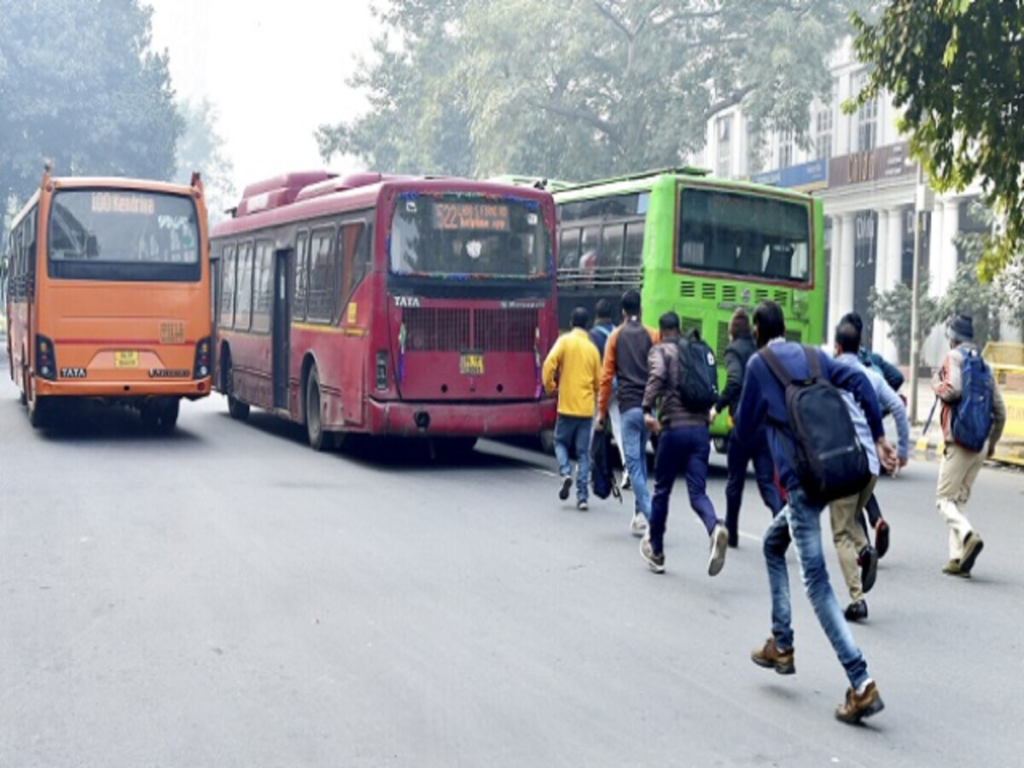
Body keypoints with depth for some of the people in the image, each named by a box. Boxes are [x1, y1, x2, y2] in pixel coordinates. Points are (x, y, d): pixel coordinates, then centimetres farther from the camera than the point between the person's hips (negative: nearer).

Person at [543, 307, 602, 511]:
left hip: (567, 405, -2)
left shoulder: (565, 341, -3)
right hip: (586, 408, 2)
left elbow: (549, 365, -14)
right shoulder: (593, 348, 6)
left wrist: (550, 387, 2)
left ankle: (565, 473, -8)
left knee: (561, 442, 18)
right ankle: (582, 497, 1)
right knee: (583, 453, 6)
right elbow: (598, 381, 11)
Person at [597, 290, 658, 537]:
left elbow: (607, 375, 1)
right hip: (649, 405, 3)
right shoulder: (652, 336, 7)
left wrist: (602, 411, 6)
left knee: (633, 461, -3)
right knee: (641, 457, 17)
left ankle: (650, 515, -16)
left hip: (629, 406, -3)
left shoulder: (616, 337, 3)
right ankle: (640, 513, 17)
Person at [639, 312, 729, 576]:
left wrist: (647, 409, -25)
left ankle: (656, 551, 24)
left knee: (662, 490, 12)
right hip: (700, 428, 4)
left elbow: (657, 376, -18)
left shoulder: (660, 351, 3)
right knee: (698, 492, 0)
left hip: (674, 428, -4)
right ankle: (715, 528, -31)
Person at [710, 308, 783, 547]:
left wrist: (718, 407, -13)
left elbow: (735, 381, -21)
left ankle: (730, 533, 24)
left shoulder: (734, 350, -4)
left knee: (735, 481, 11)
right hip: (767, 423, 4)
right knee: (766, 481, 2)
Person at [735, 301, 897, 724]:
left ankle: (861, 683, -18)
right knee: (773, 543, 27)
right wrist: (878, 436, 2)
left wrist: (757, 409, 24)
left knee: (816, 581, -8)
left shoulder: (758, 364, 0)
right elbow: (858, 382, 1)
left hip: (799, 479, -7)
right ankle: (781, 645, 27)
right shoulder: (813, 356, 16)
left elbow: (744, 430, 3)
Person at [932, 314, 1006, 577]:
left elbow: (952, 390, -20)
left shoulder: (954, 356, -3)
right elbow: (1000, 410, 17)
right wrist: (992, 442, 25)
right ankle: (958, 558, 5)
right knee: (960, 499, 12)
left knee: (944, 498, -3)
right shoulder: (984, 364, 18)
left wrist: (936, 383, 1)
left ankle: (968, 535, -28)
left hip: (959, 441, -7)